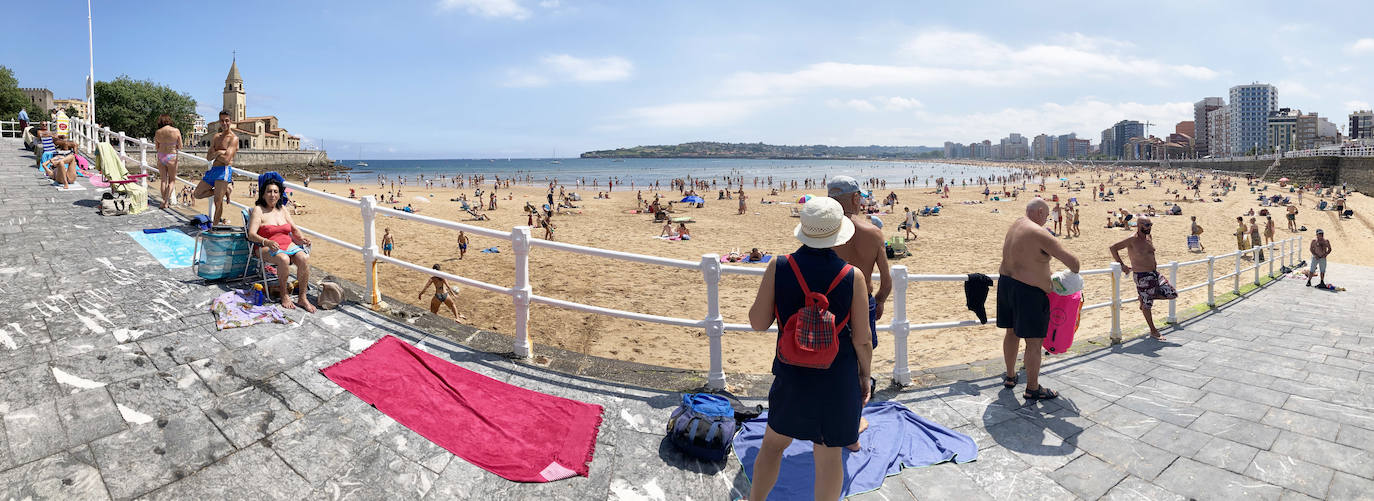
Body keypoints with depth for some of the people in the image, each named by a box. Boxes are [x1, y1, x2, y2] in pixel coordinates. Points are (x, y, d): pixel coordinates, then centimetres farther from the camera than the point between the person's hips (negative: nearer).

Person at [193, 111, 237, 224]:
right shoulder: (216, 137, 15)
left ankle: (215, 225, 3)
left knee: (218, 201, -6)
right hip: (213, 170, 9)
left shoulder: (233, 138, -7)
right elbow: (209, 157, 8)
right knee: (197, 194, 16)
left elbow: (226, 160, -16)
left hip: (224, 170, -8)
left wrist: (215, 153, 0)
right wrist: (218, 152, -11)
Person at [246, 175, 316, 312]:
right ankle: (284, 295, -17)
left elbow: (294, 229, 19)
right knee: (284, 259, -37)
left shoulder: (282, 209, 16)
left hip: (288, 244, 4)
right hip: (268, 248, -4)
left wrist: (302, 238, -3)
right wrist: (267, 242, -30)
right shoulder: (258, 210, 0)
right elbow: (251, 234, -11)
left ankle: (303, 298, -22)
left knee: (304, 258, -28)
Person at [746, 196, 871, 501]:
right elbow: (862, 340, -8)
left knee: (773, 442, 22)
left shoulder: (778, 268, -14)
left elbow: (758, 322, -8)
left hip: (792, 375, 1)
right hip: (838, 378, -1)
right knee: (829, 454, 15)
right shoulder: (853, 277, -14)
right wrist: (865, 377, 8)